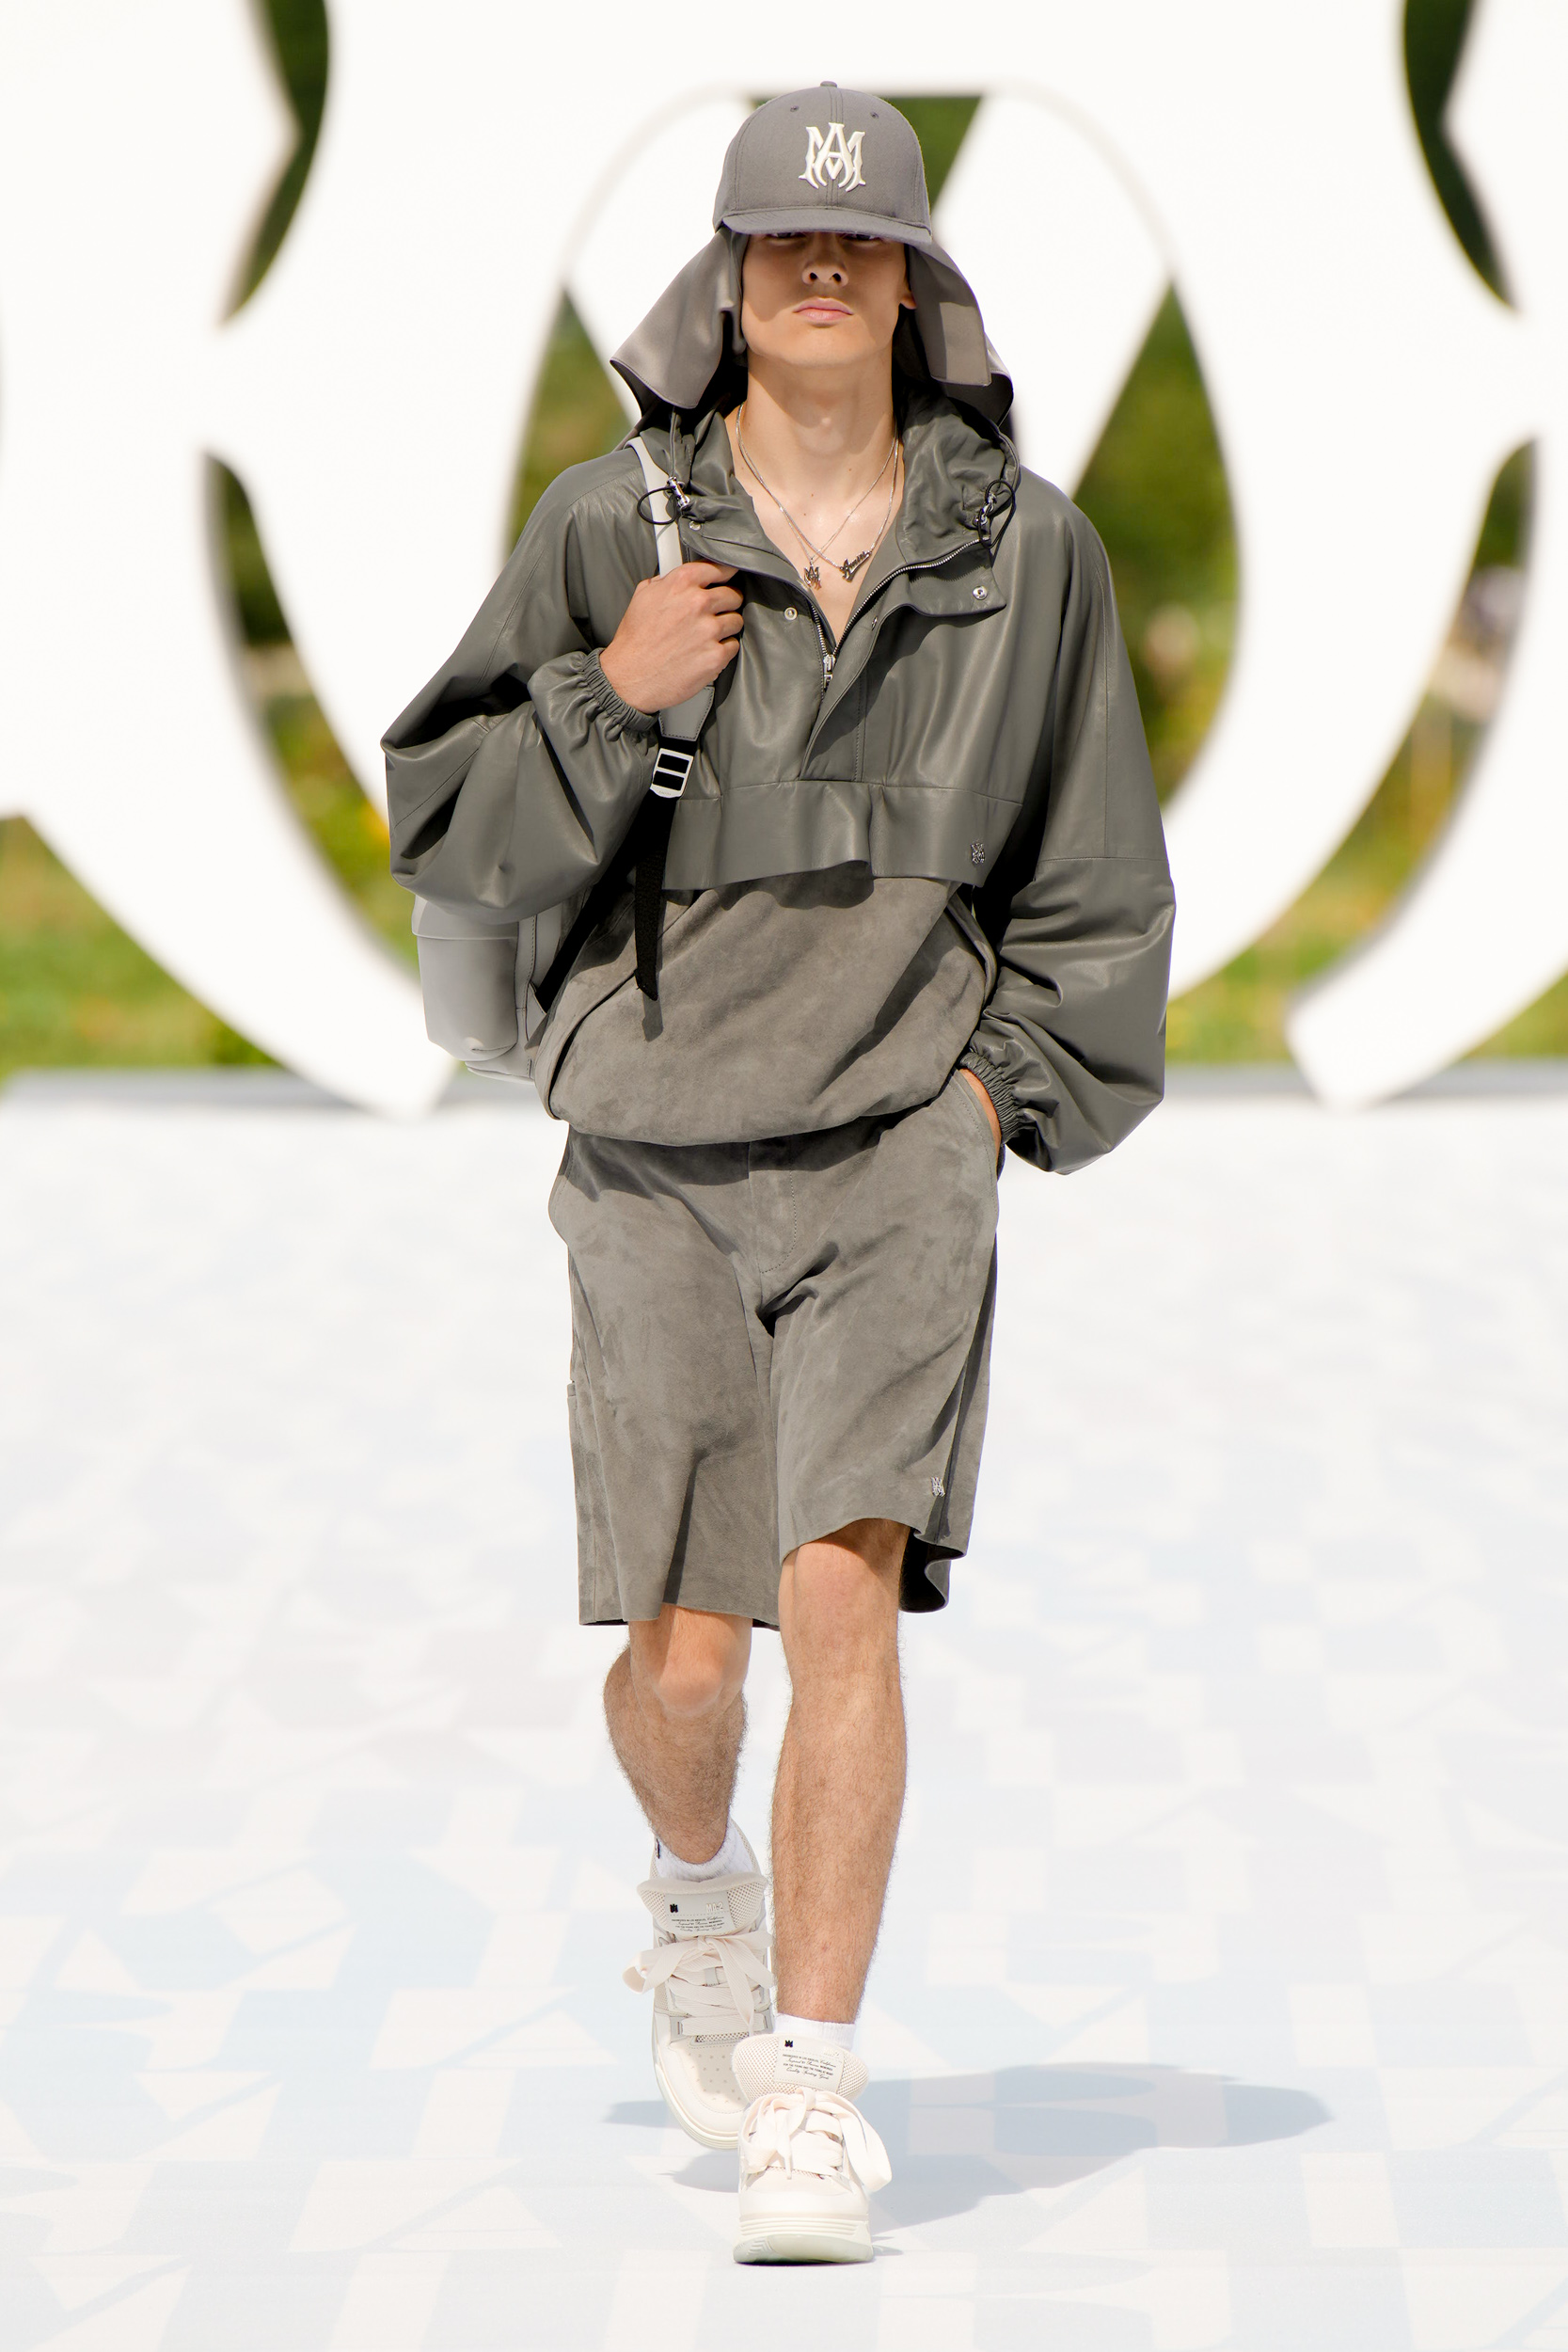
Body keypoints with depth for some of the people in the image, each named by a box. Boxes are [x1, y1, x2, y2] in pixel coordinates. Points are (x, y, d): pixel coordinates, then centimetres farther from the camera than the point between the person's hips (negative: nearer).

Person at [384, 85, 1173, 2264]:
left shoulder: (1029, 550, 4)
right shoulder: (608, 526, 1)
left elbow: (1097, 883, 14)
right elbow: (445, 824, 4)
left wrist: (1014, 1082, 3)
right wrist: (608, 692, -11)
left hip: (901, 1142, 0)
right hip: (661, 1152, 1)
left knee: (843, 1590, -16)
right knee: (680, 1653, 2)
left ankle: (813, 2096, -9)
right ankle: (702, 1891, 38)